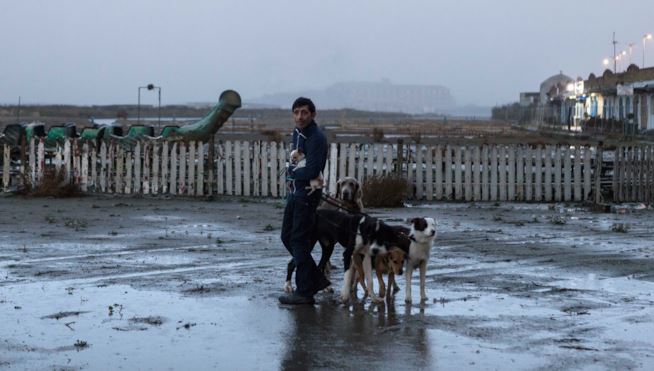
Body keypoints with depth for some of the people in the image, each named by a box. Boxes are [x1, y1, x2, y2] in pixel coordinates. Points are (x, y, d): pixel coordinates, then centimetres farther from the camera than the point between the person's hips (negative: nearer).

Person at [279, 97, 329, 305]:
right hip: (295, 192, 10)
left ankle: (305, 292, 0)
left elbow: (311, 172, -25)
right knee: (287, 237, 14)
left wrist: (291, 172, -9)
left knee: (299, 241, -7)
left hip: (307, 195, -10)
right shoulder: (297, 132, 10)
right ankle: (317, 279, 23)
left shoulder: (316, 138, -19)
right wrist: (292, 176, 3)